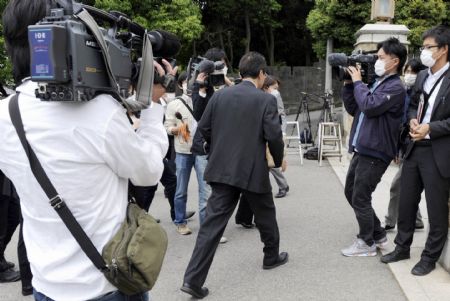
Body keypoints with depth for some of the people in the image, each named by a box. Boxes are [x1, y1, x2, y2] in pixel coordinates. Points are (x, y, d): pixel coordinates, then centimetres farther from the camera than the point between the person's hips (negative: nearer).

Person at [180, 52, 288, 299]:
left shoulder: (219, 95, 3)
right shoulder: (266, 99, -8)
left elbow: (203, 129, 5)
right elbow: (274, 135, -12)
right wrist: (279, 159, 7)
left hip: (222, 169, 3)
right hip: (253, 170, -3)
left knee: (213, 222, 1)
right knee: (265, 215, 21)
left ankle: (193, 278, -4)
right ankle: (272, 257, 41)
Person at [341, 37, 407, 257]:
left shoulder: (395, 87, -12)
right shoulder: (377, 83, 15)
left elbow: (369, 106, -25)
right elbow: (353, 109, 16)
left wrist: (358, 82, -12)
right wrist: (348, 84, 6)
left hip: (375, 152, -9)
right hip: (362, 149, 9)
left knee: (360, 198, -1)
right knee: (350, 192, 17)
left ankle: (367, 243, 16)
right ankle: (378, 235, 30)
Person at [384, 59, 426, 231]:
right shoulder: (404, 93, 9)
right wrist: (396, 147, 13)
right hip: (403, 146, 8)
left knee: (396, 185, -4)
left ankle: (390, 222, 9)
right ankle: (416, 221, 27)